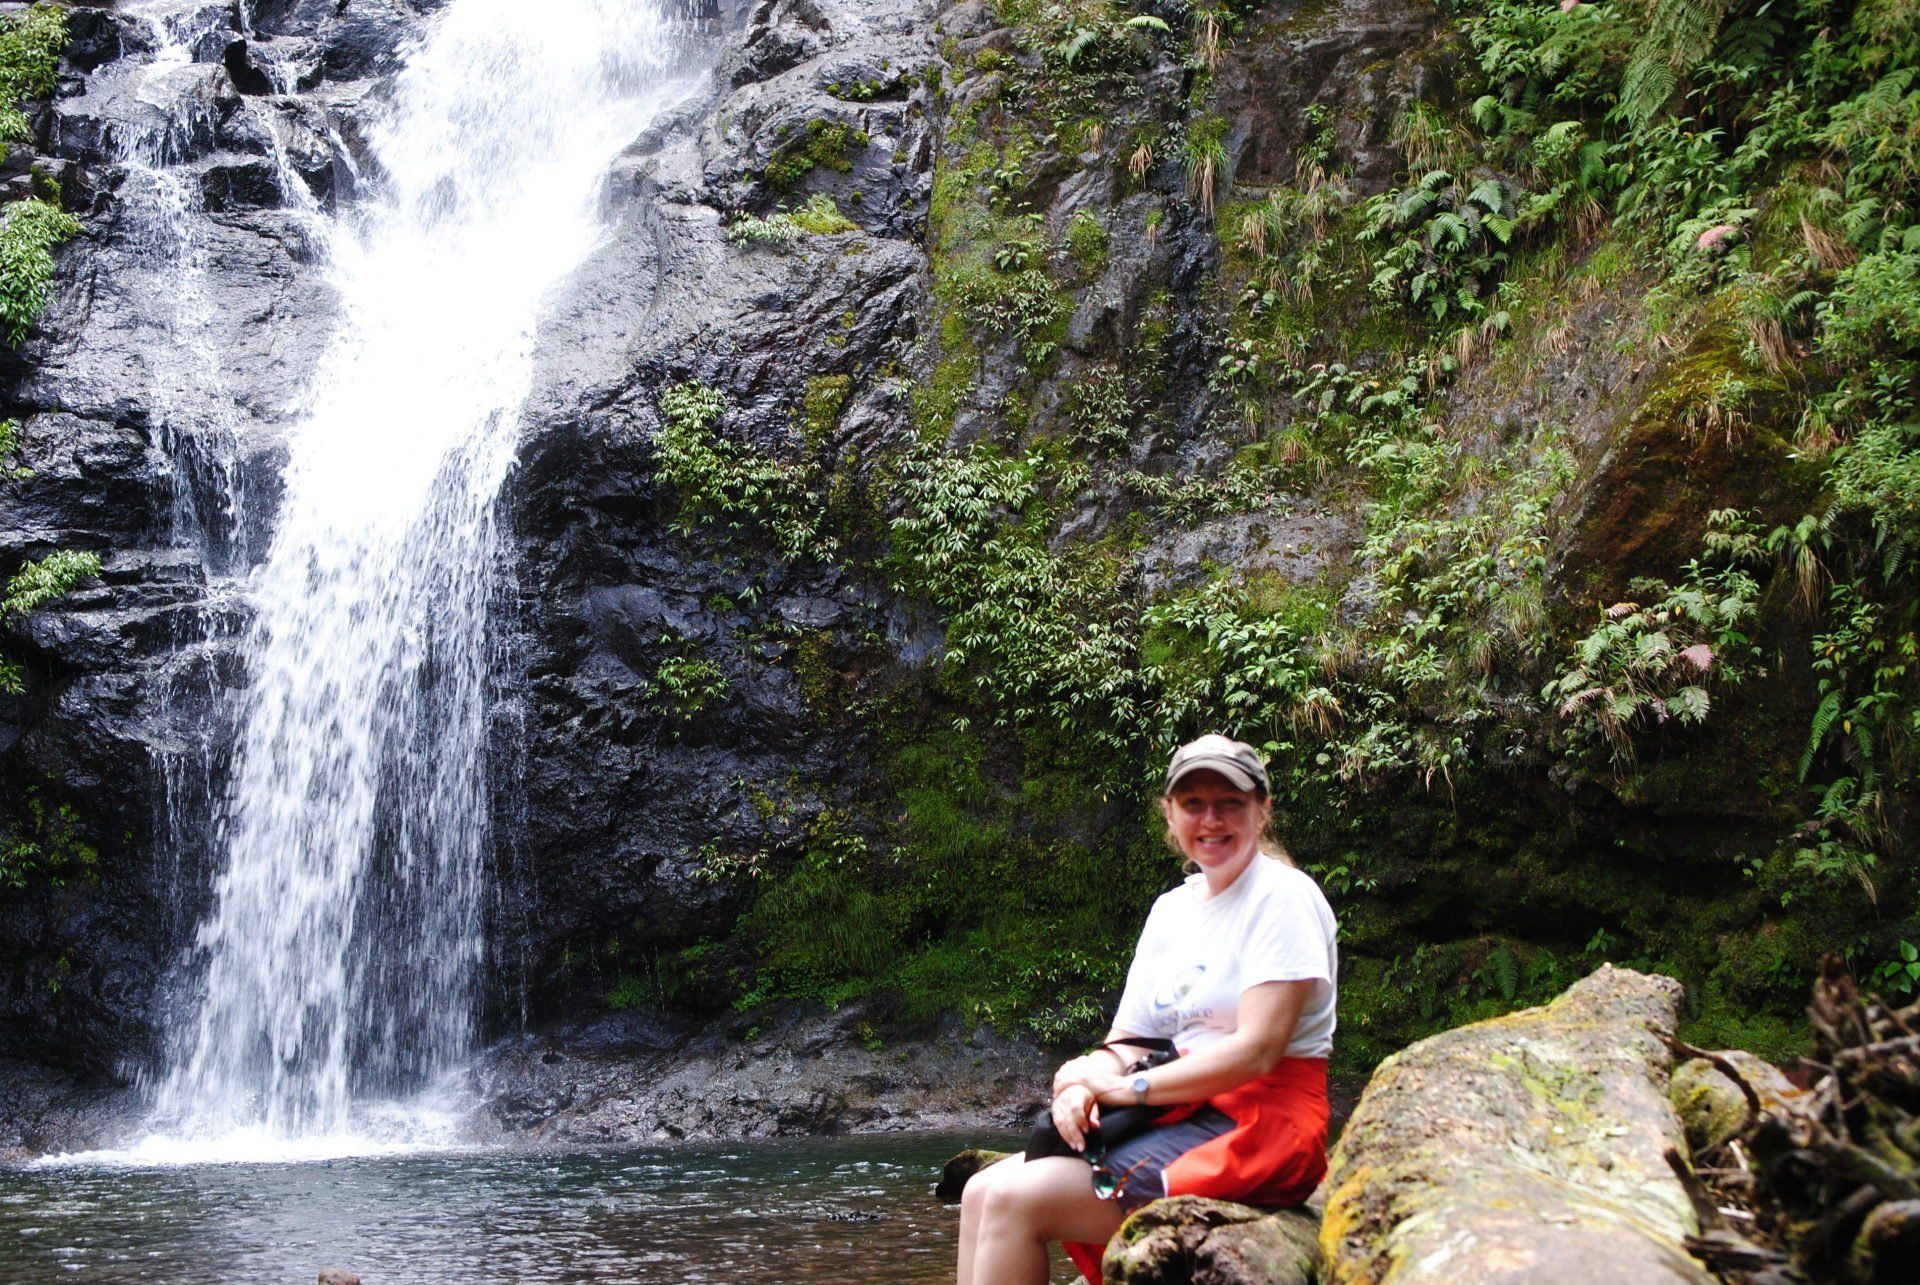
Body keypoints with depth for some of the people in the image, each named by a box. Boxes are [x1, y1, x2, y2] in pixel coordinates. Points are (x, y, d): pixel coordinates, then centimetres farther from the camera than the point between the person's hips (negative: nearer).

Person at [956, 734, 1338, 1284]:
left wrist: (1129, 1087, -14)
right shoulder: (1172, 909, 16)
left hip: (1258, 1125, -8)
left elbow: (1256, 1049, -18)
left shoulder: (1284, 896, -8)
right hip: (1184, 1116, 8)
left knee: (1016, 1201, -20)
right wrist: (1085, 1084, -12)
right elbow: (1128, 1041, 12)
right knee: (983, 1192, -7)